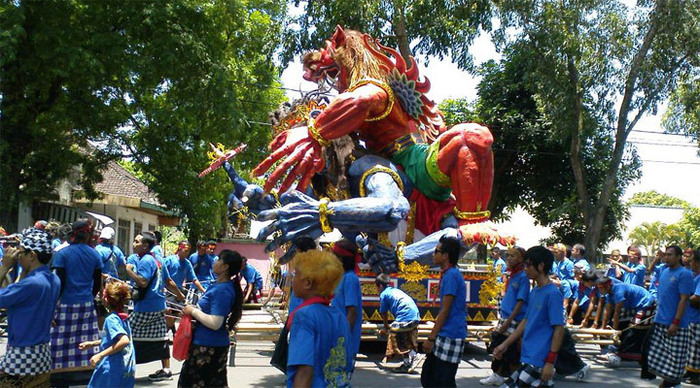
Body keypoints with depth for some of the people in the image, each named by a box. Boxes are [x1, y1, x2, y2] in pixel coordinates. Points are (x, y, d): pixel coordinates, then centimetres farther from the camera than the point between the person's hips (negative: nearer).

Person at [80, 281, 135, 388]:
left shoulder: (111, 319, -16)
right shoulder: (124, 317, 8)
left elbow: (124, 341, -29)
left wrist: (100, 355, -26)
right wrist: (93, 343, 27)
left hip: (113, 368, -7)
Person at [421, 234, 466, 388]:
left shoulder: (451, 276, -16)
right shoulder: (451, 274, 15)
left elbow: (445, 311, -18)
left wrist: (431, 338, -15)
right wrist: (433, 337, 23)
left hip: (449, 338, -10)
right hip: (444, 336, 10)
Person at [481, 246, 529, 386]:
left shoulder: (523, 276, -14)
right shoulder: (512, 275, 9)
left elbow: (521, 302, -17)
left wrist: (508, 322, -18)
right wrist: (502, 320, 17)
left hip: (515, 321, -8)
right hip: (505, 318, 8)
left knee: (512, 354, -1)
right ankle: (497, 376, 27)